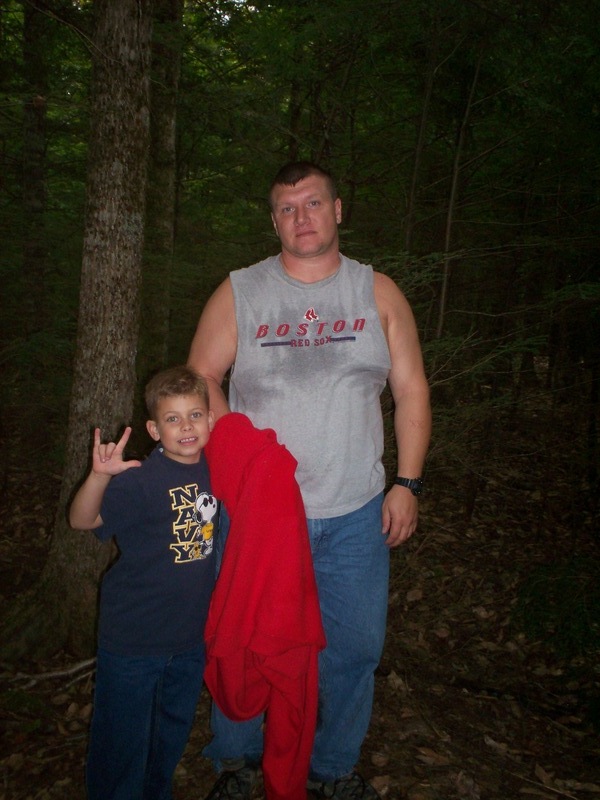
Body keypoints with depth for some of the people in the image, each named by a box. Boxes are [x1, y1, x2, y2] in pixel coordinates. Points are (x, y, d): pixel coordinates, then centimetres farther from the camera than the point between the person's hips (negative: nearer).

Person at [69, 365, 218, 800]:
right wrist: (100, 475, -50)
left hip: (191, 636, 6)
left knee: (173, 735, 27)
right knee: (122, 740, 12)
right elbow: (82, 519, -32)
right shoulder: (141, 481, -23)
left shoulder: (213, 469, -5)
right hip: (133, 639, -6)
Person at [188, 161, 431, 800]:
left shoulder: (378, 292, 3)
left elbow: (411, 390, 4)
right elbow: (200, 378, 3)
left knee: (354, 646, 12)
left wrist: (407, 483, -3)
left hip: (356, 515, 1)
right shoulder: (238, 293, 1)